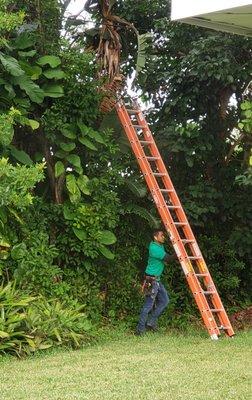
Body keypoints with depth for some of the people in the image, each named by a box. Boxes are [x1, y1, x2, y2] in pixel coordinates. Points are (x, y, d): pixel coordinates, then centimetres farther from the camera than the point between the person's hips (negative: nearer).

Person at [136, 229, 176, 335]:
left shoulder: (160, 246, 11)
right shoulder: (154, 248, -19)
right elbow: (167, 259, -23)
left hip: (157, 280, 10)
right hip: (151, 280, -10)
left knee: (164, 300, 12)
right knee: (148, 305, -6)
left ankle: (151, 323, 17)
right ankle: (140, 329, 0)